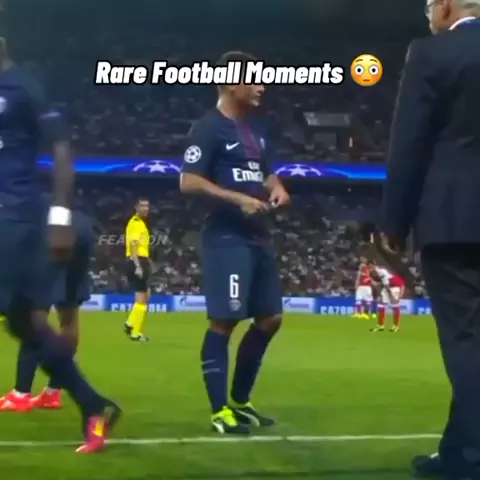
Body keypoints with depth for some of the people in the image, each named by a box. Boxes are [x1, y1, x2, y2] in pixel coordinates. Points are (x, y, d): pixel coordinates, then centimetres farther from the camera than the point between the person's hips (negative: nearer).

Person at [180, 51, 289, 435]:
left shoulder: (255, 128, 17)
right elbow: (188, 182, -15)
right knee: (224, 320, -7)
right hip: (226, 238, -9)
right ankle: (220, 410, 2)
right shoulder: (209, 127, -8)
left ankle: (240, 402, 24)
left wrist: (276, 189, 5)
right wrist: (238, 199, -20)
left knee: (270, 318, 12)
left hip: (259, 237, 9)